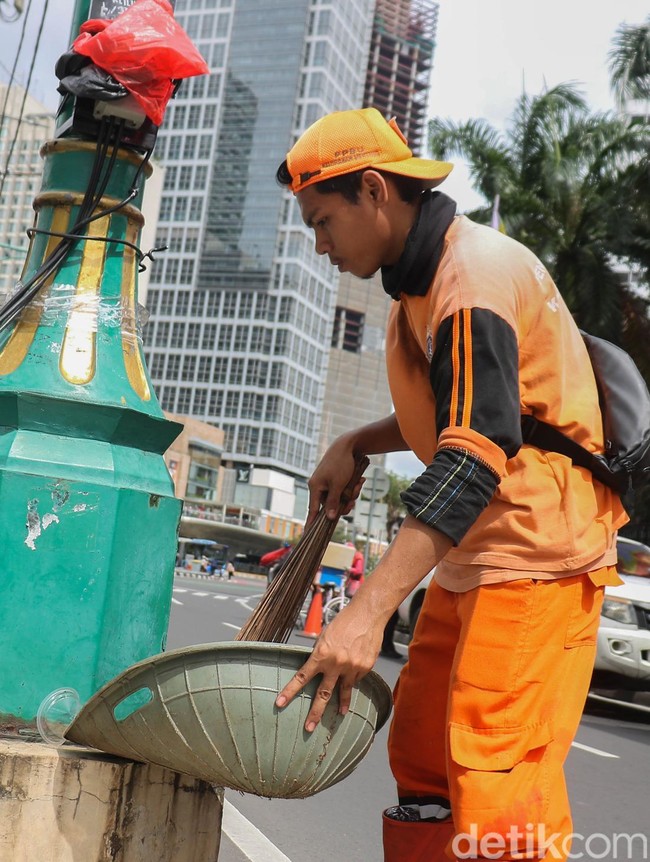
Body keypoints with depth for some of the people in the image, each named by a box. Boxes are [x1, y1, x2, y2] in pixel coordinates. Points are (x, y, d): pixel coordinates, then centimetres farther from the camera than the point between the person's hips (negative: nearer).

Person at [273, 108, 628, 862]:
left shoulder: (476, 273, -17)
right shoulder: (424, 277, 14)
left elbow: (476, 453, -28)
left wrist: (367, 612, -34)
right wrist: (355, 445, 5)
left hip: (534, 556, -10)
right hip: (473, 556, 10)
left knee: (496, 783, -10)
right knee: (419, 753, 11)